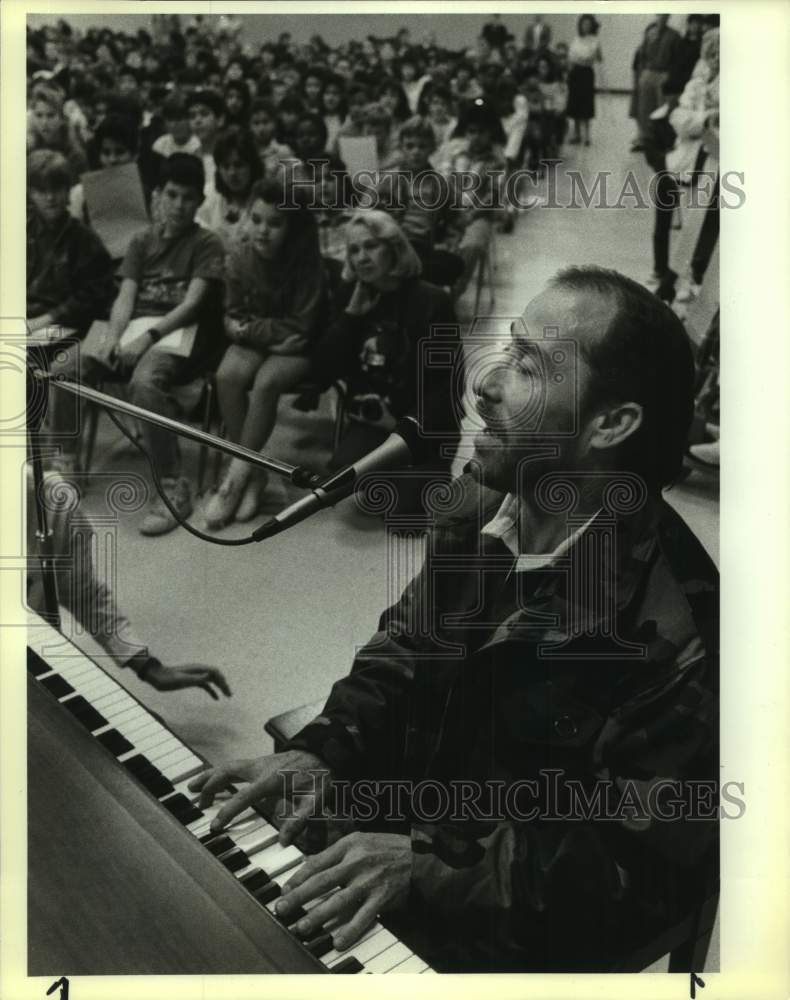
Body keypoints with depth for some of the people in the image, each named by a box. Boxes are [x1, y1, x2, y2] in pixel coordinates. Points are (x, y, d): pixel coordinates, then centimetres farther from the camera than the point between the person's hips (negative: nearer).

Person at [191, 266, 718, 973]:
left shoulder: (673, 636, -30)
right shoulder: (483, 503, -7)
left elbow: (642, 872, -25)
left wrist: (432, 870, -31)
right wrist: (322, 751, -12)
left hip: (505, 933, -6)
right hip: (390, 824, 6)